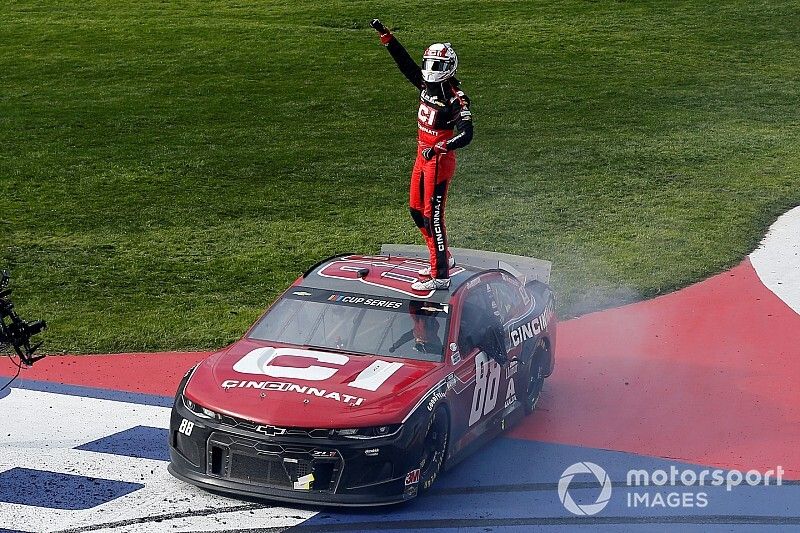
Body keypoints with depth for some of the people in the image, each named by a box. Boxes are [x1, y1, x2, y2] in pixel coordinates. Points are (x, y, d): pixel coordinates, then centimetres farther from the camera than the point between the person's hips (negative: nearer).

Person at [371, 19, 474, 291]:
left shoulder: (455, 98, -19)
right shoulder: (427, 84, 4)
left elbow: (466, 135, -26)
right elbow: (405, 62, 12)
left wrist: (439, 148, -38)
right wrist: (385, 35, 7)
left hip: (439, 160, -9)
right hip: (423, 156, 9)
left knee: (432, 215, -8)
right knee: (416, 210, 17)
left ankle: (440, 276, -3)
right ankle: (443, 257, 32)